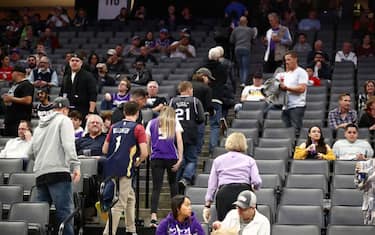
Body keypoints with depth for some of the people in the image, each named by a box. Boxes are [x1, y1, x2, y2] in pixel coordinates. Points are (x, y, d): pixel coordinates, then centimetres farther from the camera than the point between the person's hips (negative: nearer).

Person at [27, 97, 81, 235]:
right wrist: (75, 166, -14)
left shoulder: (40, 126, 24)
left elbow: (30, 153, 24)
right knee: (65, 211, -11)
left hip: (40, 173, 7)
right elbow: (68, 145, -11)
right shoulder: (64, 120, 5)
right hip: (58, 171, -7)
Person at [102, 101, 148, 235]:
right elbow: (144, 153, -11)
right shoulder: (138, 128, -4)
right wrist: (137, 162, 8)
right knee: (119, 204, -3)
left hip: (111, 168, 7)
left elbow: (104, 150, 14)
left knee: (130, 197, 23)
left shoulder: (114, 127, 13)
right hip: (125, 170, -7)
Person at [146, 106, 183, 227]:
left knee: (156, 187, -5)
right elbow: (179, 140, 0)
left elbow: (147, 142, 8)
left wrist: (146, 156, 15)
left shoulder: (152, 123, 15)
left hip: (156, 158, 0)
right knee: (173, 182, 21)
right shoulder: (175, 122, 11)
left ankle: (153, 216, -18)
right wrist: (180, 159, -3)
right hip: (172, 157, 0)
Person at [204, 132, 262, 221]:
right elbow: (257, 182, 2)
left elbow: (212, 185, 13)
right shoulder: (249, 160, 15)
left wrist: (207, 205, 16)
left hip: (224, 193, 0)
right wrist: (252, 188, 25)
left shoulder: (218, 160, 18)